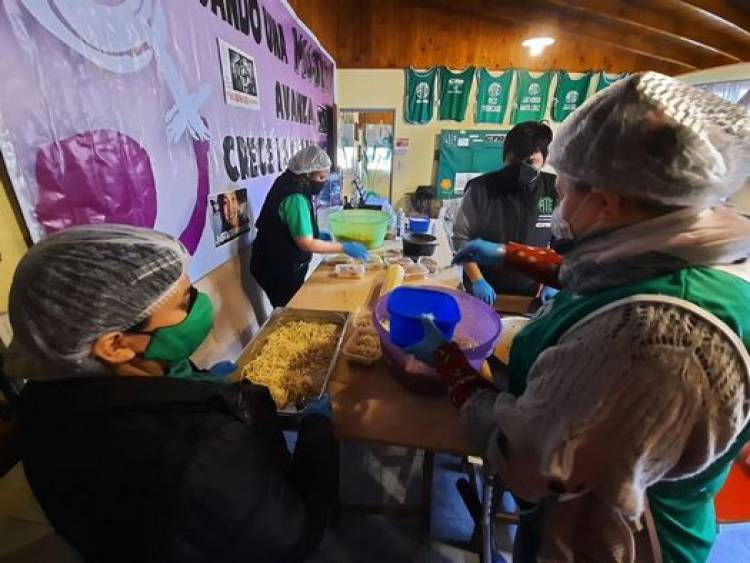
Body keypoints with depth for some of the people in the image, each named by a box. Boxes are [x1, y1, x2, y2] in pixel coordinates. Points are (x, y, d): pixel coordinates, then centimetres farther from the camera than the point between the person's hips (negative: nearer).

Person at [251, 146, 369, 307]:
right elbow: (306, 244, -26)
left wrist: (316, 234, 5)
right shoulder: (295, 199, -26)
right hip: (281, 270, -9)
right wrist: (345, 248, -24)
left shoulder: (290, 185, 5)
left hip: (283, 265, 9)